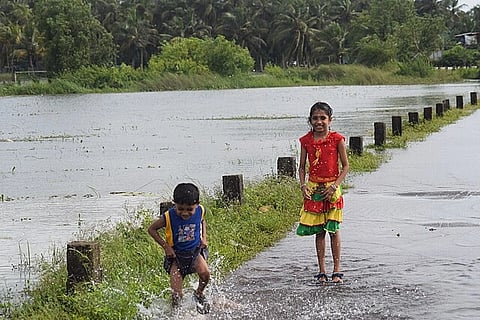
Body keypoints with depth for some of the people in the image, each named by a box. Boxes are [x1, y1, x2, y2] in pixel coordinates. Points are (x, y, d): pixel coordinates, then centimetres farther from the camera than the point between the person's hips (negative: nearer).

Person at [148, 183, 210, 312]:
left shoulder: (200, 211, -11)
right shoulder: (169, 217, -20)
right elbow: (152, 229, -5)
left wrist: (204, 237, 0)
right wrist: (166, 246, -12)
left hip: (195, 251, 2)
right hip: (176, 254, -2)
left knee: (205, 273, -29)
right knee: (176, 296, -11)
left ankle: (199, 294, 3)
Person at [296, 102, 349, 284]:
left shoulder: (337, 139, -5)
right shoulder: (306, 141, 3)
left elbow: (345, 166, -2)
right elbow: (302, 167, 10)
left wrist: (334, 186, -12)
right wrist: (303, 185, -4)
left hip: (331, 188, -2)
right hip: (313, 189, 2)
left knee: (333, 229, 0)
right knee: (318, 231, 6)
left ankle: (337, 270, 7)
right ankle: (322, 271, 12)